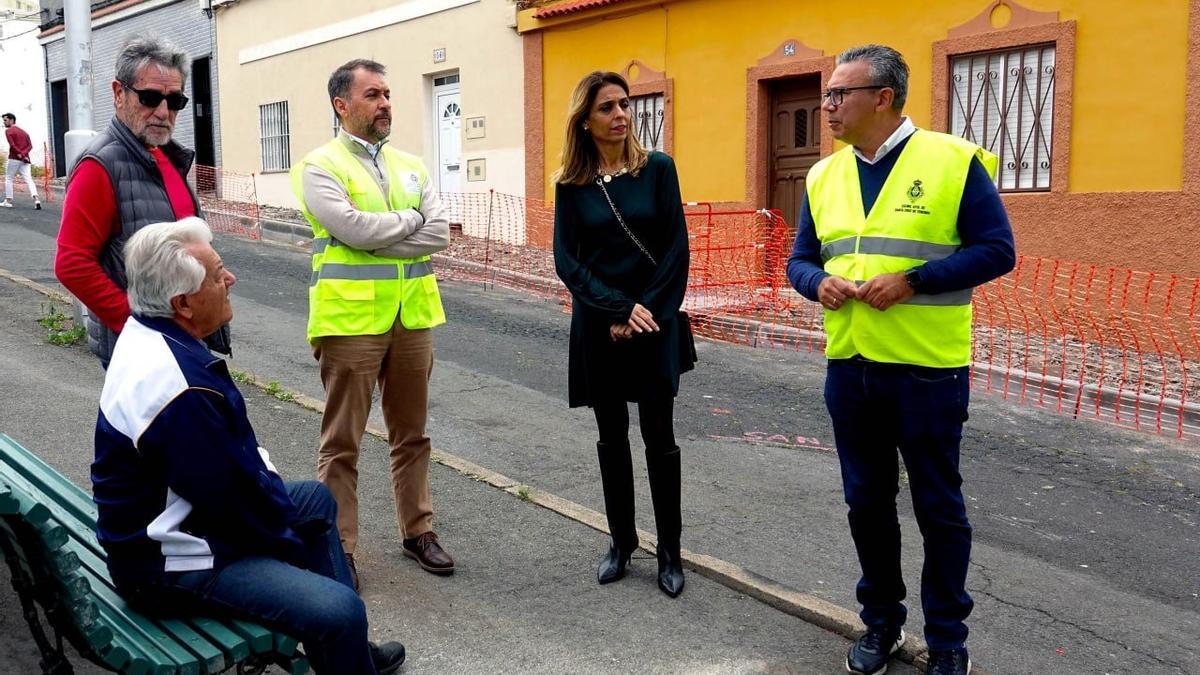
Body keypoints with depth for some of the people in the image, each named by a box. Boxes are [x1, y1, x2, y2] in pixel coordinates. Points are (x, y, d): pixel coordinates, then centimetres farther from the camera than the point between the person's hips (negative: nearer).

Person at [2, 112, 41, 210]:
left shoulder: (8, 131, -2)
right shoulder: (24, 132, 17)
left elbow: (12, 145, -16)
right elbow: (30, 146, 6)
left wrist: (21, 155, -12)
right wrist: (24, 154, -8)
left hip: (14, 158, -5)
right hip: (25, 159, 5)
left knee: (8, 179, 8)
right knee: (29, 179, -5)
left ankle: (8, 201, 9)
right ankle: (36, 199, -22)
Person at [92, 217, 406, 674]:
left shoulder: (149, 332, 1)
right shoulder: (180, 392, -32)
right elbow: (234, 498, -24)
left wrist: (267, 480, 7)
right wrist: (289, 537, -7)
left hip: (187, 510, 11)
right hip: (168, 565, -11)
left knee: (317, 499, 26)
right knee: (341, 611, -24)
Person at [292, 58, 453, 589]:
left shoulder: (410, 166, 12)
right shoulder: (320, 166, -4)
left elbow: (440, 233, -1)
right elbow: (353, 228, -19)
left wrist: (377, 238, -11)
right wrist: (412, 218, -6)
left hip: (412, 317, 5)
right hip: (350, 320, -5)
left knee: (411, 434, 15)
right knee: (342, 442, 3)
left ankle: (417, 531, 28)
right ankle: (337, 546, 14)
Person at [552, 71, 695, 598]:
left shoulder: (657, 168, -1)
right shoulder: (571, 184, 2)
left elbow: (677, 248, -3)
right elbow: (567, 260, -3)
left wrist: (647, 310, -10)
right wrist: (620, 309, -13)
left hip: (656, 322, -1)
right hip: (599, 326, 2)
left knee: (659, 437, -1)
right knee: (612, 437, 9)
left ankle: (669, 550, 11)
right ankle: (621, 540, 23)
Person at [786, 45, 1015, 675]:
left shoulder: (953, 160, -9)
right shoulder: (823, 176, 8)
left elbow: (997, 250, -10)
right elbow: (800, 260, 14)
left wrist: (911, 280, -20)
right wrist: (819, 282, -10)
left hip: (927, 370, -5)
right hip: (849, 369, 5)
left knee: (938, 508, 8)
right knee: (866, 503, 15)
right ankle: (881, 622, 34)